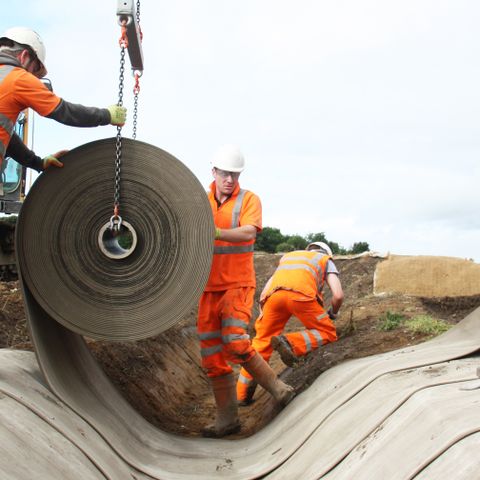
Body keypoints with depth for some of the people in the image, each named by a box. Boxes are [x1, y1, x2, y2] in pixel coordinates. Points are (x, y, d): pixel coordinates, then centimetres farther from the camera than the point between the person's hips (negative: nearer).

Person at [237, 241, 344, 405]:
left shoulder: (286, 257, 42)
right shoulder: (326, 260, 32)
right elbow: (338, 295, 16)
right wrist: (332, 313, 35)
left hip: (274, 295, 4)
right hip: (301, 294, -4)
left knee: (261, 342, 16)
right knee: (327, 333, 14)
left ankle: (242, 394, 16)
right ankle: (290, 343, -11)